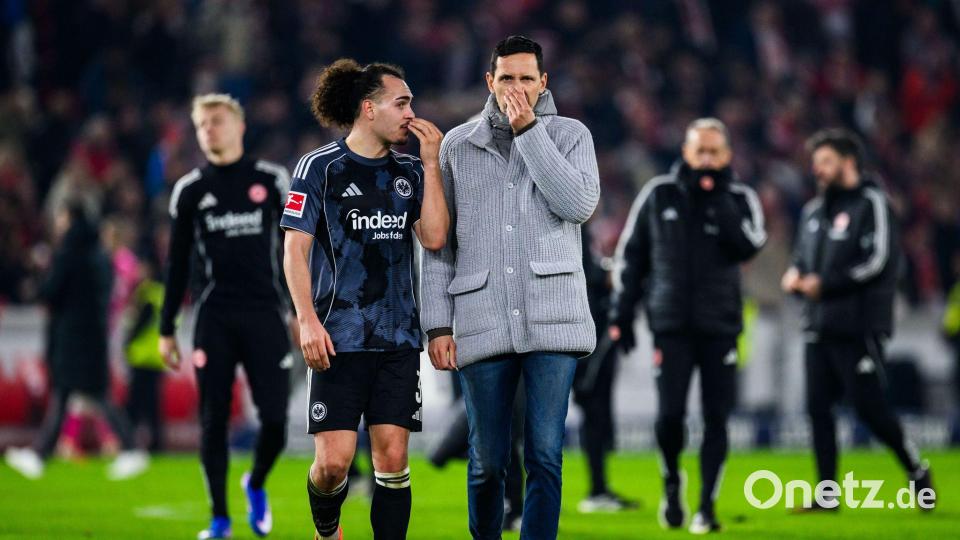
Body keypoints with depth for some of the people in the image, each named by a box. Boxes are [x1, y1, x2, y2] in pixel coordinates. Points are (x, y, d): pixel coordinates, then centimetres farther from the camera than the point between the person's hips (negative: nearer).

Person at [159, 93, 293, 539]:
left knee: (275, 419, -6)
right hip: (213, 319, 1)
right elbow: (177, 265, 12)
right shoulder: (190, 190, 8)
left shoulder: (271, 180, 5)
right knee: (214, 420, -1)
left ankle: (256, 485, 24)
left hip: (265, 315, -1)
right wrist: (166, 328, 9)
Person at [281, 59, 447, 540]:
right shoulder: (320, 167, -1)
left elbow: (434, 237, 0)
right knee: (334, 460, -8)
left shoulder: (409, 172, 12)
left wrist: (431, 164, -2)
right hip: (340, 335, -4)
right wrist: (308, 320, -14)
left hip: (399, 337, 4)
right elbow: (295, 249, -3)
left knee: (392, 455, -1)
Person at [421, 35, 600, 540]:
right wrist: (438, 324, 2)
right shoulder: (458, 145, 10)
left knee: (544, 456, -8)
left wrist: (528, 130, -10)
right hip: (482, 322, 1)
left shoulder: (570, 135, 8)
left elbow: (579, 204, -11)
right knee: (487, 461, 4)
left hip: (551, 318, -1)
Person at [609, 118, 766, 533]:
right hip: (670, 323, 0)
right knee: (669, 414, -10)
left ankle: (706, 506, 8)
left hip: (720, 324, 0)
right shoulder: (659, 194, 4)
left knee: (716, 418, -1)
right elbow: (631, 254, 9)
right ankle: (671, 483, 18)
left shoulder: (739, 199, 3)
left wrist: (718, 199, -17)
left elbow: (748, 246, -15)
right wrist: (622, 313, 5)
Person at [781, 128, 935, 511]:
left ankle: (916, 471, 13)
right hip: (818, 327, 7)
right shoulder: (813, 211, 19)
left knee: (869, 407, -7)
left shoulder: (871, 203, -5)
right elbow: (802, 260, 25)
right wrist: (795, 277, 1)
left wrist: (825, 284, -14)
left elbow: (878, 261, -14)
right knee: (818, 408, 3)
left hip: (858, 326, -7)